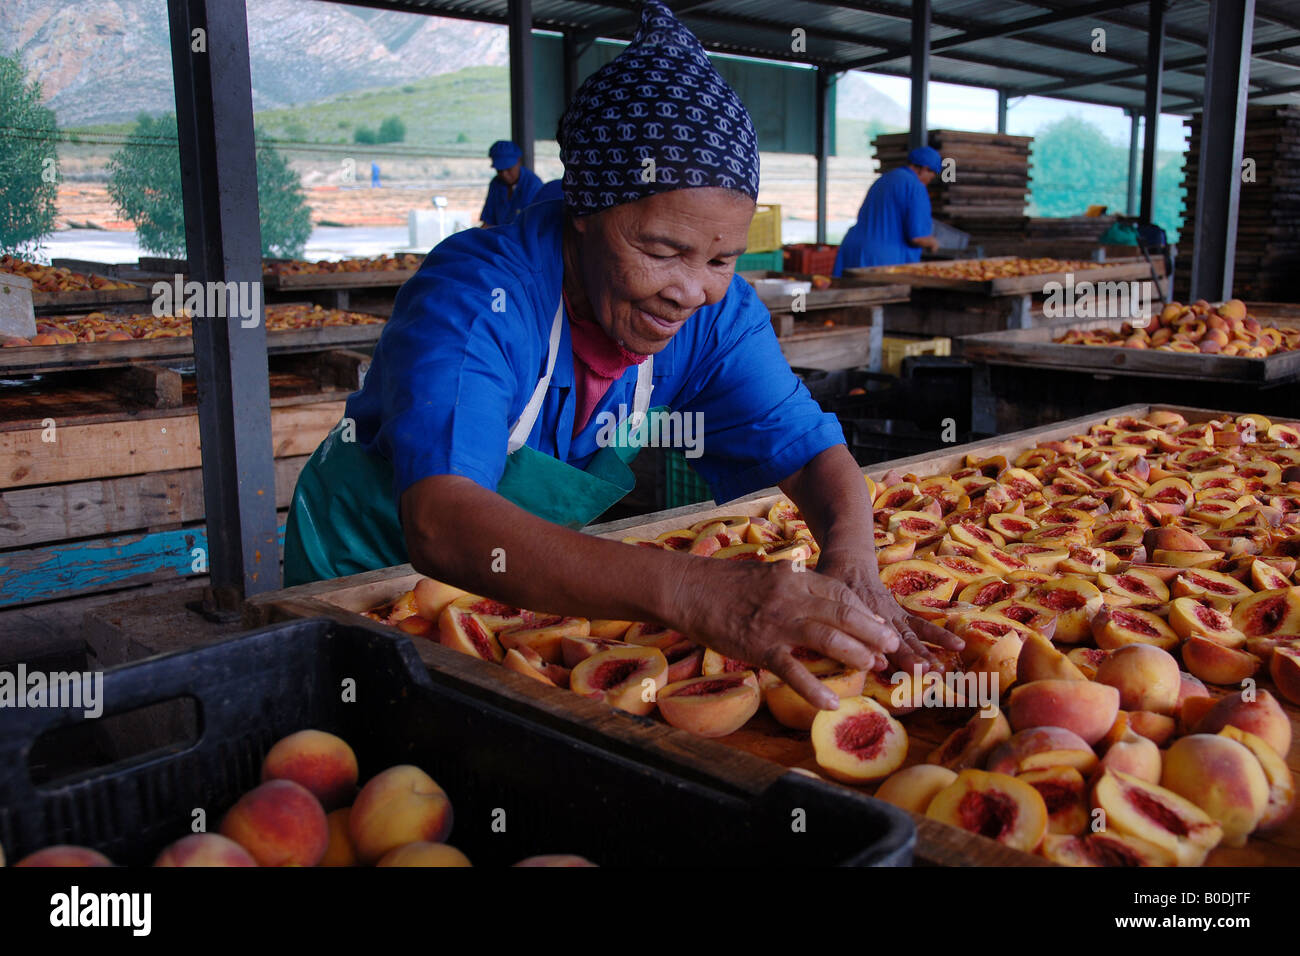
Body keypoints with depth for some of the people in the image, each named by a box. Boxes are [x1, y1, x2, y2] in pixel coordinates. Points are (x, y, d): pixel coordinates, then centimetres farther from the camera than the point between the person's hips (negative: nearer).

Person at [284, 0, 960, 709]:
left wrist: (851, 565, -39)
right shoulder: (475, 296, -34)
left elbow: (812, 452, -15)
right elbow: (439, 522, -48)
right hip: (368, 574, -3)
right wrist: (687, 590, -61)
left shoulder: (717, 311, -16)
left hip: (540, 587, 4)